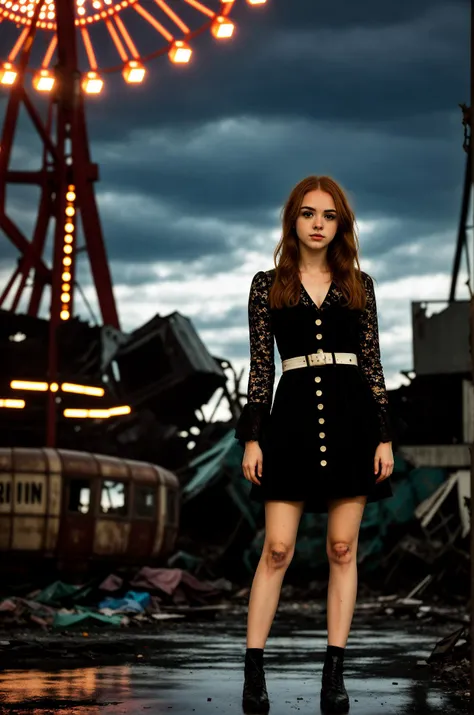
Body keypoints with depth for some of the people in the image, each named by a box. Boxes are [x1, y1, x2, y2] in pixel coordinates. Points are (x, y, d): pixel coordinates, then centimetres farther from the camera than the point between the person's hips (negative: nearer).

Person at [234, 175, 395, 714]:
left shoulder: (358, 285, 9)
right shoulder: (267, 285, 6)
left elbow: (372, 362, 8)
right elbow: (260, 367, 5)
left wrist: (384, 435, 2)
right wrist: (251, 436, -1)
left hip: (351, 416, 1)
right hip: (293, 417, -1)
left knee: (343, 547, 3)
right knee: (277, 547, -4)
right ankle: (253, 670, 2)